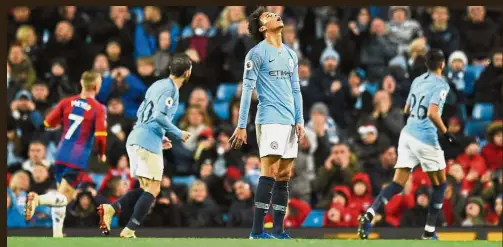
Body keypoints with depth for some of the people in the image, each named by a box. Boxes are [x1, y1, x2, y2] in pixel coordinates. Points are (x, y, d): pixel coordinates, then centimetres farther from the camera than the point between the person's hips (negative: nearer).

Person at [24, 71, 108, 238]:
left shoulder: (66, 102, 4)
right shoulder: (98, 109, -7)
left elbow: (48, 123, 8)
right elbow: (100, 136, -14)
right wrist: (102, 154, 6)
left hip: (62, 155, 5)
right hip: (78, 159, -5)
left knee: (61, 197, 19)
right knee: (64, 198, -6)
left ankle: (57, 233, 13)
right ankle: (38, 199, -34)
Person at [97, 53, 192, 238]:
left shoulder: (159, 85, 18)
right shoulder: (170, 89, -10)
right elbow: (159, 115, -21)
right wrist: (178, 134, -10)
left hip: (136, 139, 9)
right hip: (148, 142, -9)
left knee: (146, 188, 14)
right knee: (152, 190, -5)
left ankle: (110, 209, -3)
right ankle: (129, 232, -10)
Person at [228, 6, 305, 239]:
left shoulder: (290, 54, 17)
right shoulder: (257, 53, -4)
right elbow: (247, 89, -7)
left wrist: (299, 120, 10)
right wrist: (241, 126, -11)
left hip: (289, 122, 7)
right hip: (270, 119, -7)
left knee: (284, 177, 5)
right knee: (270, 173, -13)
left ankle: (278, 231, 7)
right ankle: (257, 231, -14)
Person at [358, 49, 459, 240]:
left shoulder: (418, 81, 14)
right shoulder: (441, 85, -8)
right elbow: (433, 113, -21)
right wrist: (446, 133, -11)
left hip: (408, 133, 6)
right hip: (426, 138, -6)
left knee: (397, 184, 0)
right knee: (440, 185, 12)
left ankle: (370, 213, -23)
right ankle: (429, 232, 11)